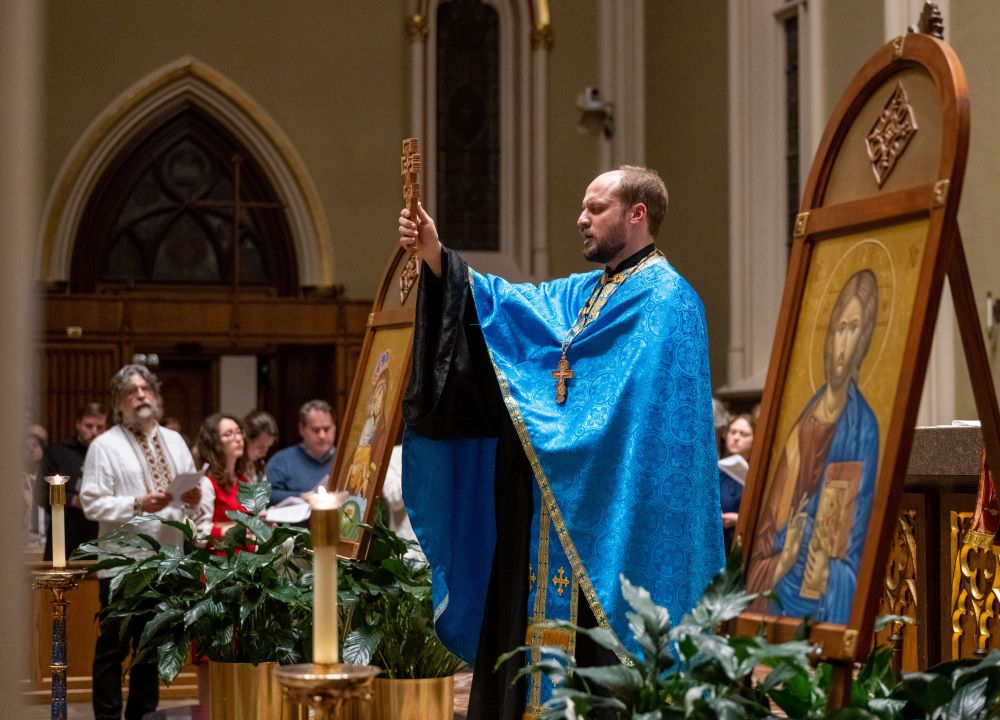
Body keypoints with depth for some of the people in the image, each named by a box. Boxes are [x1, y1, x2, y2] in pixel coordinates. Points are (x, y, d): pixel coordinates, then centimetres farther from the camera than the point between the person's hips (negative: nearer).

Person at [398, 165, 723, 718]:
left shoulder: (664, 300, -9)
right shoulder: (584, 293, 19)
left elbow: (639, 409, -18)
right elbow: (506, 303, 10)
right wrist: (438, 259, -2)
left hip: (611, 520, -9)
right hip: (559, 517, 9)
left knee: (600, 661, -7)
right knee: (546, 639, 8)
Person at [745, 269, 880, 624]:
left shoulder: (863, 426, -7)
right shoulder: (806, 419, 9)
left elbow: (853, 542, -10)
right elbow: (774, 522, 10)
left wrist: (826, 567, -23)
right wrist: (783, 557, -7)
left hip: (827, 594, -5)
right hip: (780, 582, 5)